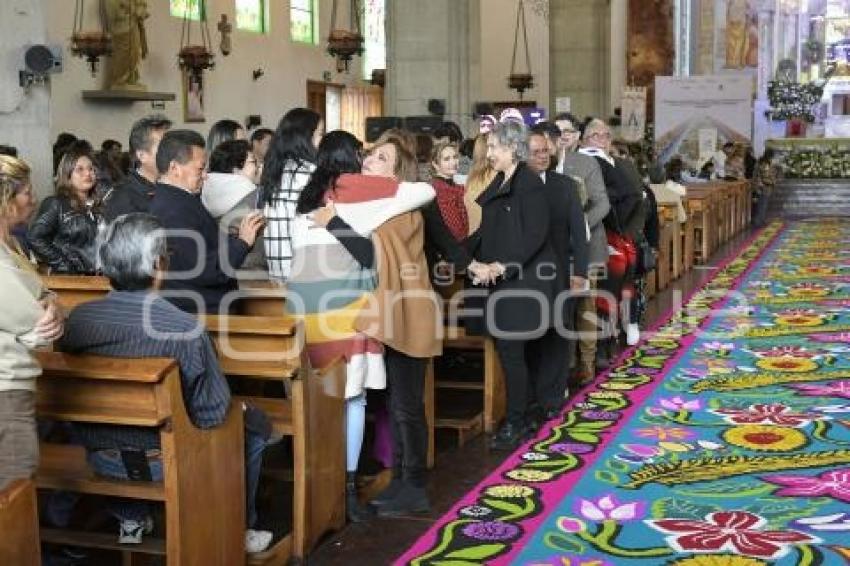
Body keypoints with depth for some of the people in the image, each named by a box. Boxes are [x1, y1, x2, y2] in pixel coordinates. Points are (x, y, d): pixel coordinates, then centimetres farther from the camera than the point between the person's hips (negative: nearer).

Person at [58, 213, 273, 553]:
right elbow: (213, 413, -19)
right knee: (254, 422, 17)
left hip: (99, 458, 5)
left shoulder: (76, 319, -13)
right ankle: (240, 531, 29)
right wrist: (239, 407, 3)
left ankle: (130, 522, 39)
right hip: (164, 461, -4)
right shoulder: (184, 329, -26)